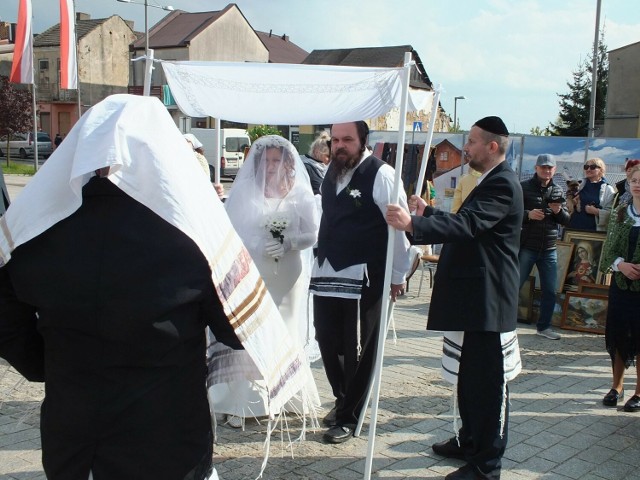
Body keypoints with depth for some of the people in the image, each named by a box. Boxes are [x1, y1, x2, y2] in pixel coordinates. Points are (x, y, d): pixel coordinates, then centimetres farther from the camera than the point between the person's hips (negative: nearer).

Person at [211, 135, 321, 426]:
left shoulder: (300, 195, 2)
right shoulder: (244, 192, 2)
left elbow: (313, 233, 0)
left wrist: (287, 244, -16)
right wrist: (261, 246, -13)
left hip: (287, 278, 1)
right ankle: (239, 403, 3)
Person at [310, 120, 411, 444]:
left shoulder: (380, 175, -12)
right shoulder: (331, 172, 10)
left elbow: (399, 225, -12)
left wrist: (397, 275, -10)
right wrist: (320, 260, 16)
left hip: (362, 278, -7)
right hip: (327, 274, 7)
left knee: (358, 349, 5)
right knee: (327, 341, 14)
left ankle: (349, 417, 21)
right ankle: (342, 399, 36)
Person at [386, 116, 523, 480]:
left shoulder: (503, 184, -17)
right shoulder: (492, 181, 17)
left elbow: (467, 225, -31)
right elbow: (466, 223, 24)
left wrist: (413, 224, -39)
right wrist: (428, 213, 20)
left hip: (487, 300, -11)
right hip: (473, 296, 11)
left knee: (488, 382, -1)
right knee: (468, 376, 21)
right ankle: (470, 442, 36)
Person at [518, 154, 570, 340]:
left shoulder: (558, 191, 9)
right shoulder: (524, 187, -4)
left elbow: (566, 220, 10)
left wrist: (559, 211, -11)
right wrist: (528, 214, -24)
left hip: (549, 249, 4)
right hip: (526, 247, -4)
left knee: (550, 291, 8)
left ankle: (543, 326, 21)